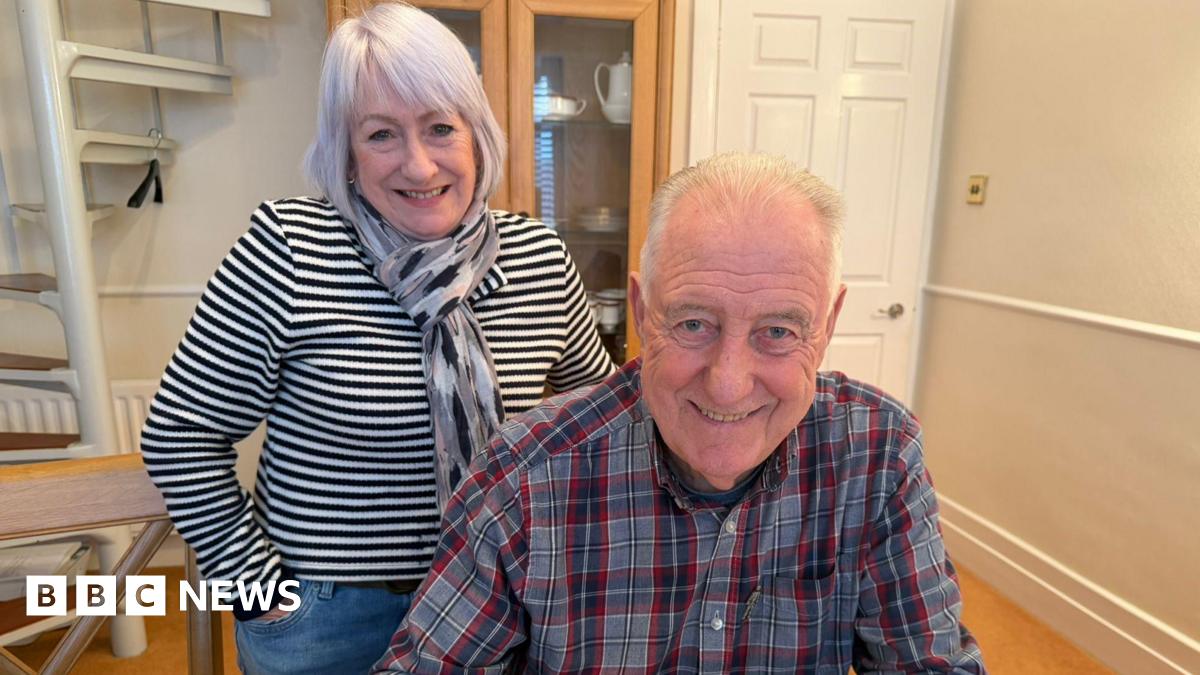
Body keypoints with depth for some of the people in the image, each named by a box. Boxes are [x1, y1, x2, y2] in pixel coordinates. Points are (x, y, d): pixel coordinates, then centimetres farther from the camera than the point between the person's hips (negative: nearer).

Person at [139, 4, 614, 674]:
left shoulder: (541, 258, -10)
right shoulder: (290, 250, -17)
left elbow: (594, 393, 7)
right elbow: (182, 437, -10)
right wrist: (257, 587, -8)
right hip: (325, 619, -2)